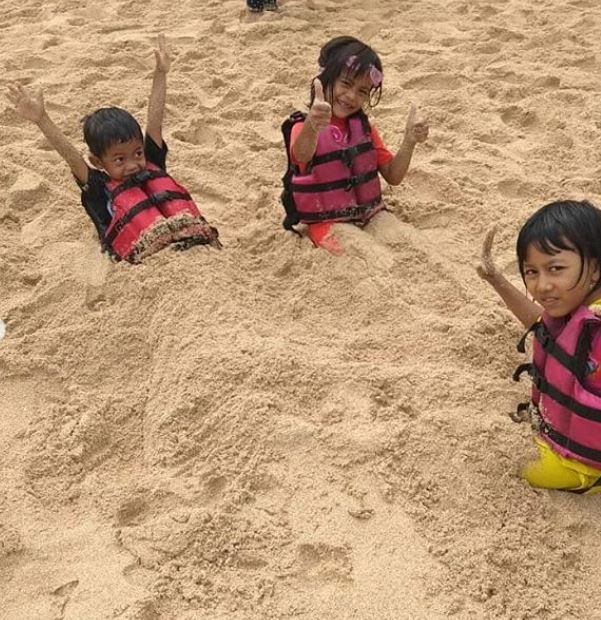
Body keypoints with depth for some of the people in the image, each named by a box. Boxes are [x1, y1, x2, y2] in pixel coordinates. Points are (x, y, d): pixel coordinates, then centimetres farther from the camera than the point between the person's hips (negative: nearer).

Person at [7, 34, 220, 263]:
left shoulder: (151, 165, 21)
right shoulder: (100, 188, 12)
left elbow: (155, 121, 19)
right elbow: (71, 157, 1)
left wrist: (160, 75, 19)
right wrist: (41, 120, -8)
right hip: (147, 250, -3)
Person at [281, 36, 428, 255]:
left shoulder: (363, 127, 7)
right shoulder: (303, 128, -14)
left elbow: (393, 176, 4)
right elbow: (302, 155, -40)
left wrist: (409, 141, -15)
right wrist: (312, 127, -64)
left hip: (369, 215, 6)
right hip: (329, 224, -6)